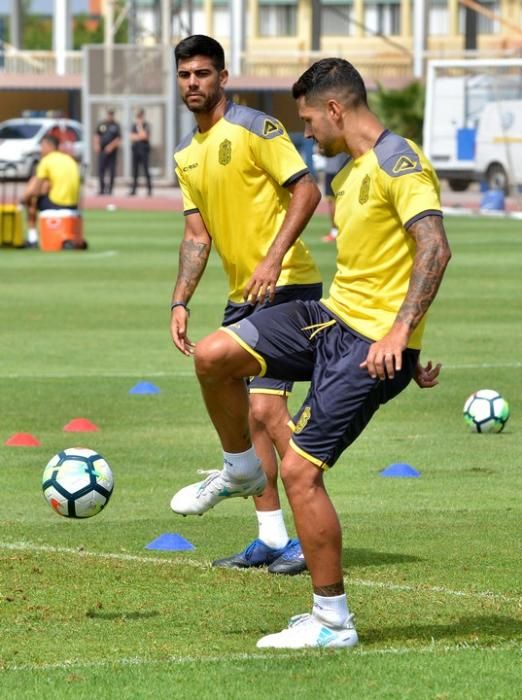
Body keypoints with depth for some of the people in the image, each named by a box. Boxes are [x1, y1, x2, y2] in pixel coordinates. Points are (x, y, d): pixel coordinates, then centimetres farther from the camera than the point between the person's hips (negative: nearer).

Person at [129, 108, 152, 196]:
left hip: (144, 149, -5)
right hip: (135, 149, 5)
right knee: (135, 171, 6)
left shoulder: (146, 125, -2)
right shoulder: (134, 125, 12)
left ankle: (149, 189, -4)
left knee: (146, 170, -7)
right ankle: (133, 189, 9)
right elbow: (132, 137, 4)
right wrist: (140, 136, -12)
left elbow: (143, 135, -15)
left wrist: (140, 126, -12)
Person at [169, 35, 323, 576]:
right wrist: (180, 302, 7)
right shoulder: (186, 155, 14)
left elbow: (306, 191, -16)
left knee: (265, 408, -16)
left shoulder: (254, 128, -10)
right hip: (242, 296, 9)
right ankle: (271, 538, 16)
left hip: (286, 286, -9)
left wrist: (273, 258, -25)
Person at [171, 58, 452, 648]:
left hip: (374, 343, -9)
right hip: (332, 316, 9)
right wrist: (410, 354, 26)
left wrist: (400, 331, -31)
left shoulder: (397, 163, -13)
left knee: (299, 469, -12)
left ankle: (333, 622, -2)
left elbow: (434, 249, -23)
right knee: (213, 356, -6)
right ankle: (240, 470, 20)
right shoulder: (349, 175, 18)